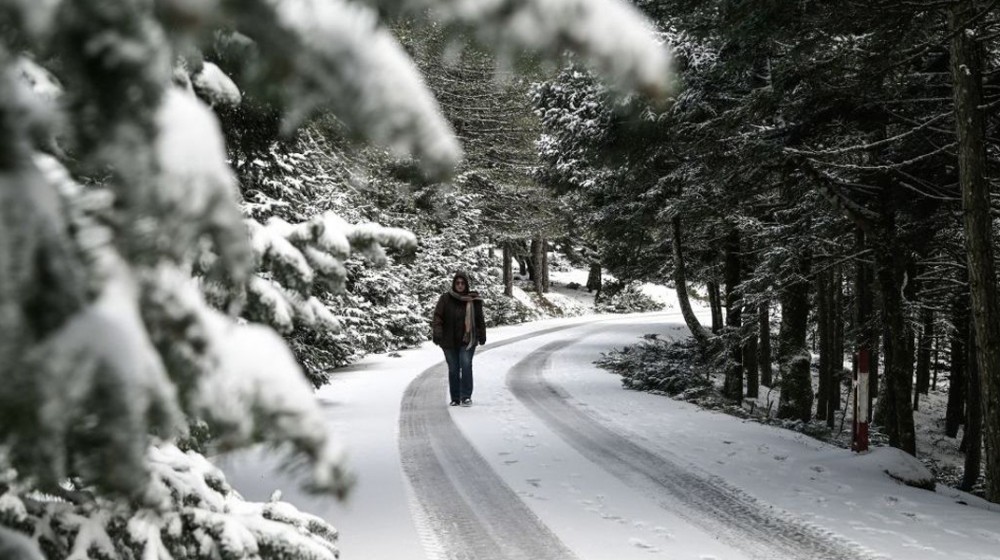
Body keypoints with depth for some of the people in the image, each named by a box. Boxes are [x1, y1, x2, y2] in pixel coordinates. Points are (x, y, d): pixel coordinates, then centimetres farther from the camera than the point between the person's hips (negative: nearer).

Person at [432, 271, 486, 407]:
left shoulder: (474, 300, 2)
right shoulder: (445, 299, -1)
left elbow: (480, 320, 9)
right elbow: (437, 316, -6)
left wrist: (482, 336, 10)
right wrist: (437, 332, -18)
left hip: (467, 341, -1)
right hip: (449, 341, 1)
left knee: (466, 365, -15)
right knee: (453, 370, 6)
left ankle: (466, 397, -9)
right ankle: (455, 398, 15)